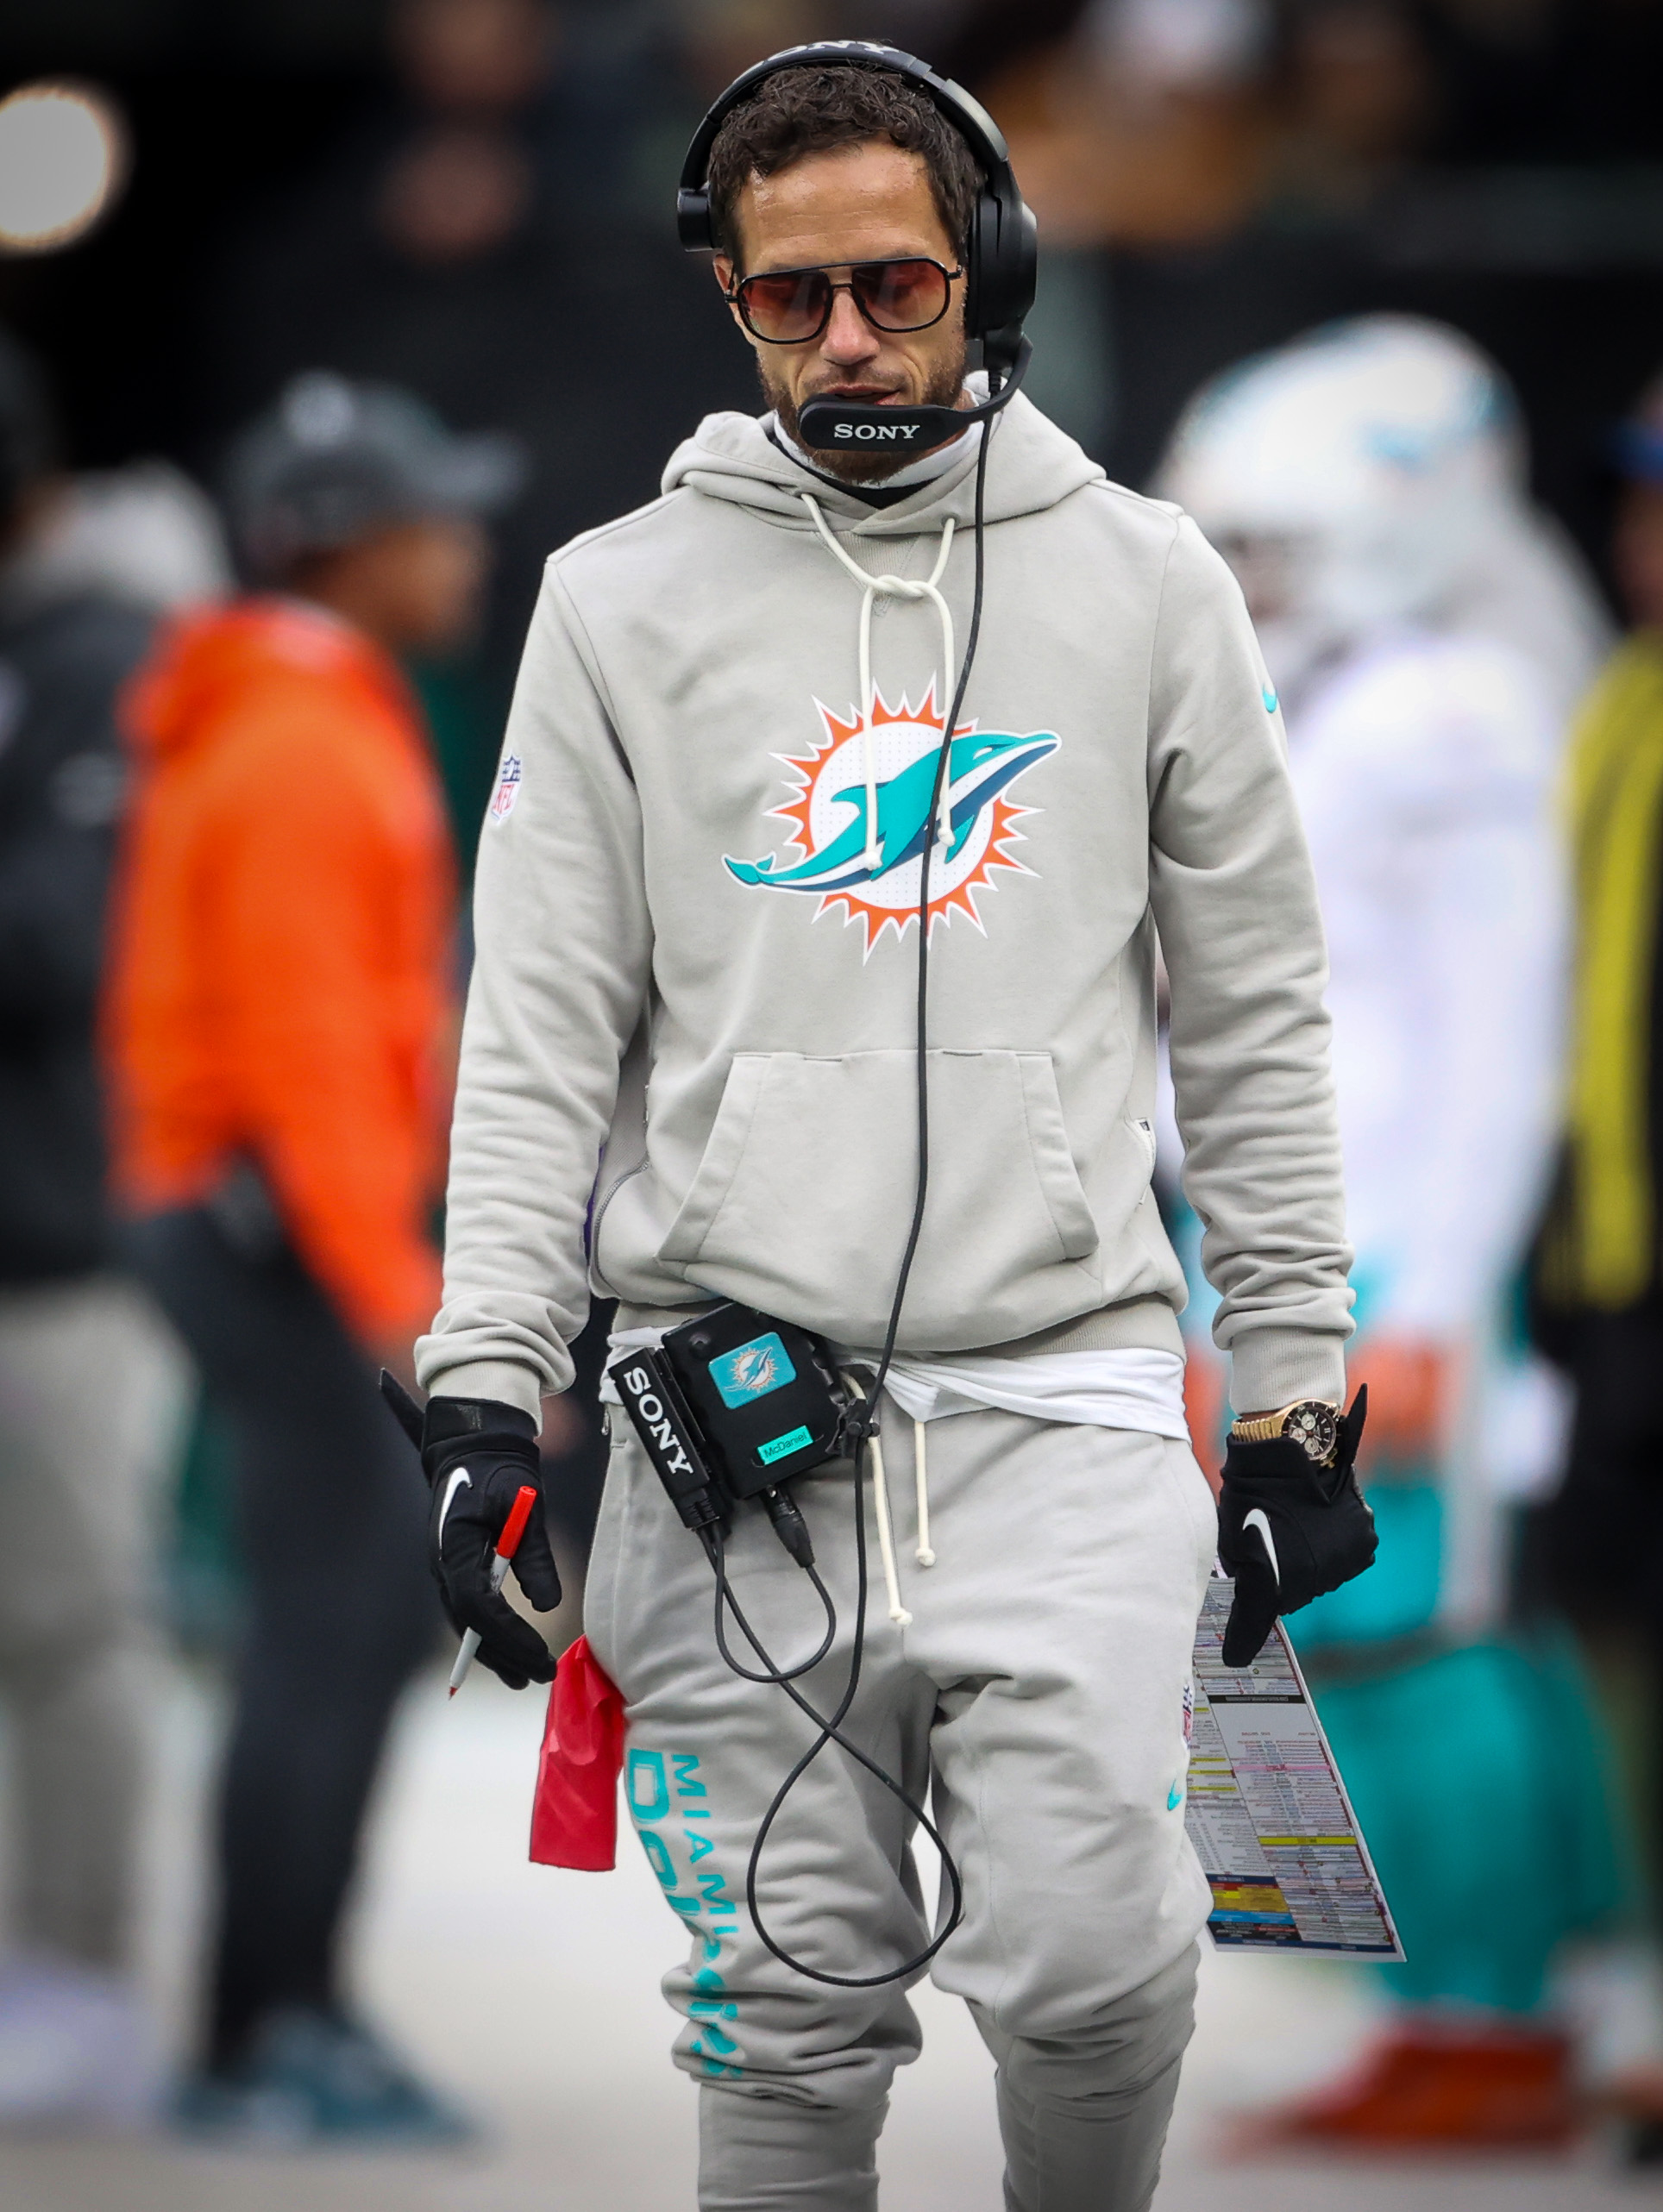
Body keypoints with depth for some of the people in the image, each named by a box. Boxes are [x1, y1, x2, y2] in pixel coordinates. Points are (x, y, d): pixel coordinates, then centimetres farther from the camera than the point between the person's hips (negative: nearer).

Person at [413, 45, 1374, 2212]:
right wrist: (489, 1388, -5)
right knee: (792, 2011, 0)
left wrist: (1301, 1396, 8)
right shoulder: (622, 603, 8)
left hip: (1061, 1397, 0)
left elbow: (1255, 1024, 11)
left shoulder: (1147, 586, 9)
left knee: (1093, 1969, -13)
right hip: (734, 1424, 0)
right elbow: (540, 1035, 5)